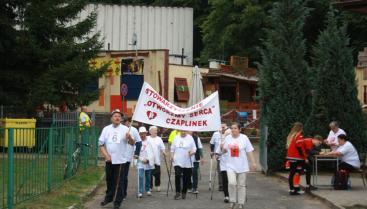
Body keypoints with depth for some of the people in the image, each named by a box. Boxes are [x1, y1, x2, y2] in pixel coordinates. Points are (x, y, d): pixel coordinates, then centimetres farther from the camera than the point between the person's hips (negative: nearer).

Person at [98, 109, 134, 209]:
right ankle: (108, 198, 32)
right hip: (109, 160, 3)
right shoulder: (106, 129, 5)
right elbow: (101, 144, 6)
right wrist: (106, 155, -6)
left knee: (119, 182, 0)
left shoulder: (125, 129, -3)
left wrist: (129, 138, -34)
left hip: (120, 160, -3)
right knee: (109, 180, 16)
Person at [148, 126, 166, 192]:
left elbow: (162, 148, 9)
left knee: (157, 174, 2)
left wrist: (163, 152, -11)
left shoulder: (159, 139, 10)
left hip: (157, 160, 2)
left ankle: (157, 186, 15)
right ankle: (150, 186, 10)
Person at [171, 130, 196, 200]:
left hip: (187, 162, -1)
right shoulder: (176, 138, 9)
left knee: (186, 178, 4)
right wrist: (172, 156, 4)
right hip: (177, 162, 1)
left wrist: (192, 152, -19)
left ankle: (184, 193, 18)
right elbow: (172, 148, 16)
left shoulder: (190, 138, 0)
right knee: (177, 175, -14)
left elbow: (194, 149, 0)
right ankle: (178, 192, -8)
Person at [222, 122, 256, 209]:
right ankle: (232, 201, 2)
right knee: (232, 183, -14)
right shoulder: (227, 138, 3)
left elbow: (249, 151, -3)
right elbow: (224, 151, 16)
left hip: (242, 166, -1)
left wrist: (253, 162, -8)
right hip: (231, 165, 1)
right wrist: (223, 148, -6)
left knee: (241, 185, 6)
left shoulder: (244, 138, -5)